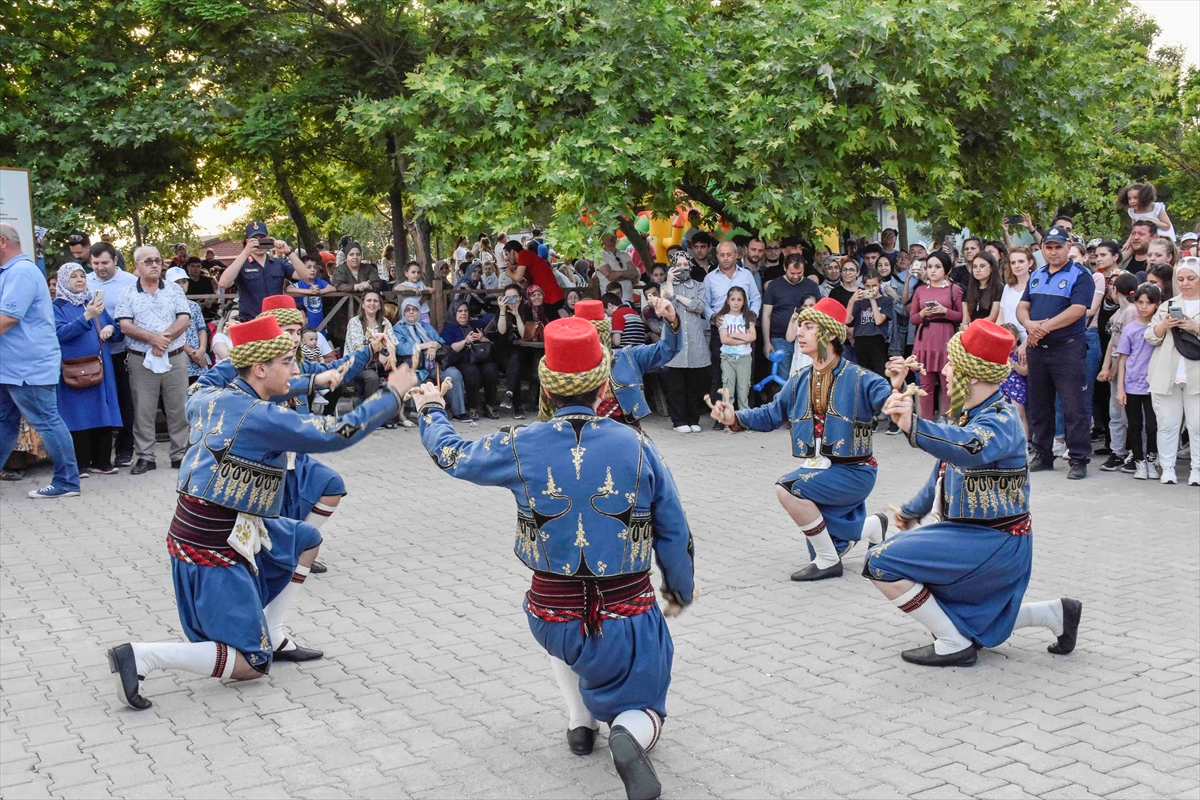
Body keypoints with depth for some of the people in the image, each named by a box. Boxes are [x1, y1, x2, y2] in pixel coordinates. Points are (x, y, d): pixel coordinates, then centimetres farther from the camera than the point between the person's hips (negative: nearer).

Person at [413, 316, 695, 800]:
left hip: (555, 620, 1)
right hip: (628, 621, -1)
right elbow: (674, 533, 0)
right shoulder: (636, 446, -8)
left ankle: (580, 719, 27)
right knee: (642, 711, 21)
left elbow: (452, 455, 11)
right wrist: (680, 590, 18)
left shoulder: (522, 448, -8)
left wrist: (430, 411, 32)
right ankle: (628, 734, -15)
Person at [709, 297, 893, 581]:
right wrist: (736, 418, -11)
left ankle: (829, 561, -11)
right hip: (818, 470, 7)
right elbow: (771, 414, 6)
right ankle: (873, 526, 40)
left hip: (853, 472, -7)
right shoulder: (799, 382, 3)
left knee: (787, 489, -29)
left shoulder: (858, 378, -17)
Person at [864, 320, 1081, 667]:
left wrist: (915, 427, -59)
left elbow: (972, 448, -46)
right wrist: (912, 512, 28)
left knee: (881, 562, -18)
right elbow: (944, 473, 21)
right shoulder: (966, 413, 8)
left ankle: (954, 645, -8)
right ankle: (1055, 614, 27)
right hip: (968, 534, 10)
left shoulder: (1001, 421, -21)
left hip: (995, 543, -10)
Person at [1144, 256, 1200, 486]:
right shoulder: (1167, 305, 17)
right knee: (1167, 424, 3)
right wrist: (1164, 325, -6)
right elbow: (1151, 338, 12)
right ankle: (1167, 468, 9)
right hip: (1166, 376, 3)